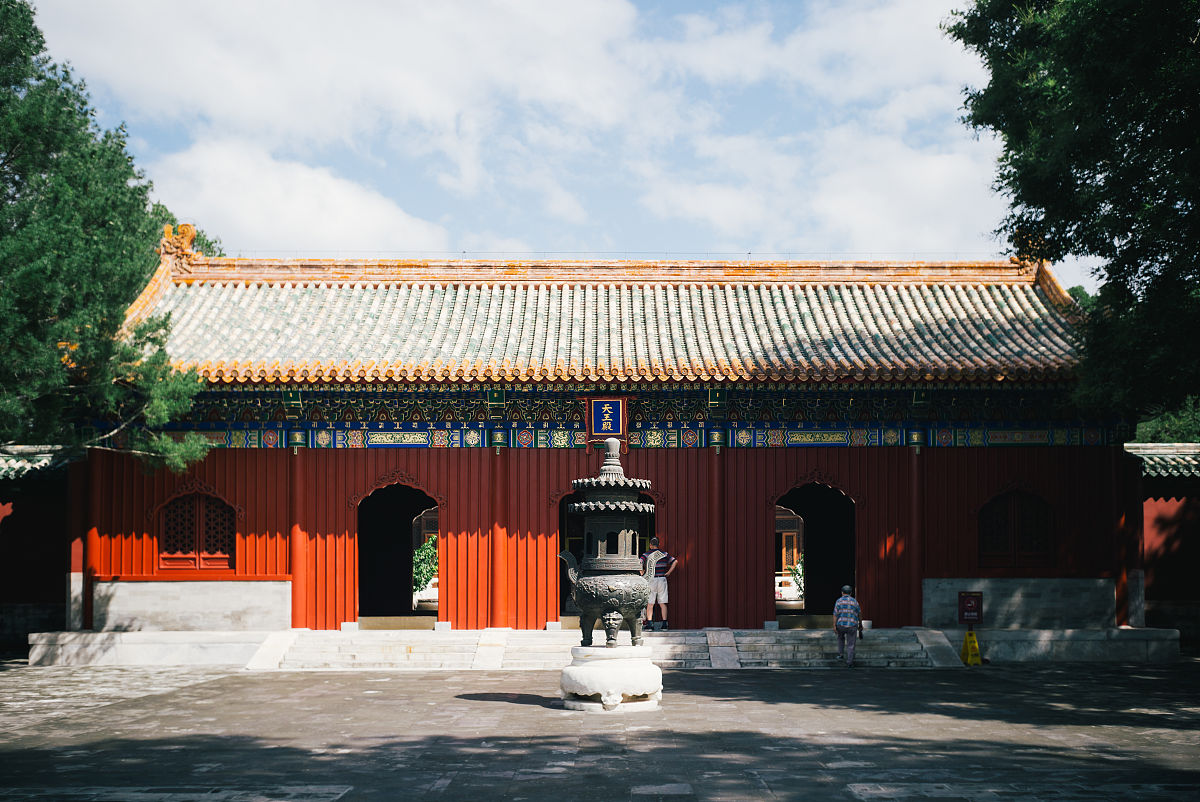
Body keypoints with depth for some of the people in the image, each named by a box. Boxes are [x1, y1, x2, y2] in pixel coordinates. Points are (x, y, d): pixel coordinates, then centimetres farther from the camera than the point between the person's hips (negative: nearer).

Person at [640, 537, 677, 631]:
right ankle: (664, 623, 3)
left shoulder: (646, 554, -1)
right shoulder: (664, 553, 7)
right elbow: (675, 561, 2)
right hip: (662, 579, 2)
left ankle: (649, 623, -6)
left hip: (651, 580, -2)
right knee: (662, 603, 7)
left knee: (650, 604, 2)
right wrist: (668, 572, 4)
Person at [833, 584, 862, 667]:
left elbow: (835, 614, -7)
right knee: (851, 645, 5)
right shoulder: (854, 601, 1)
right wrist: (860, 624, 21)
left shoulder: (839, 601, -2)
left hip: (841, 624, 1)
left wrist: (834, 626, -7)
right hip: (852, 626, -1)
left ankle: (840, 654, 26)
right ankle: (849, 662, 0)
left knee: (841, 638, 31)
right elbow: (859, 614, 10)